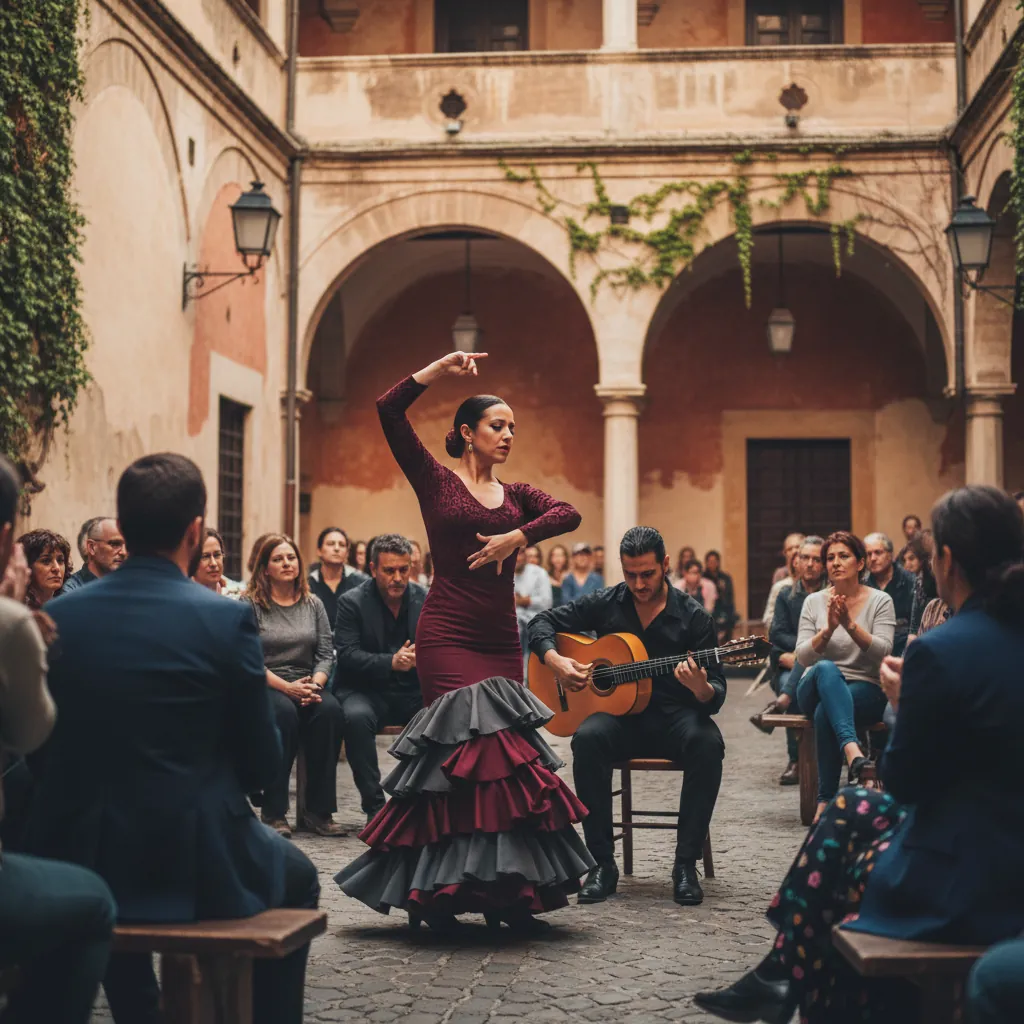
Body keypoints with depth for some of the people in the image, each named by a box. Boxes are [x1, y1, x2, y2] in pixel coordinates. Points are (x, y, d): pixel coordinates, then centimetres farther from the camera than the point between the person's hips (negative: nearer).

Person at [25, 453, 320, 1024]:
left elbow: (45, 750, 7)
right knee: (296, 878, 27)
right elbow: (262, 764, -5)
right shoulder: (228, 619, -13)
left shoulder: (60, 615, -3)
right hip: (198, 867, -3)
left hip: (79, 866, 4)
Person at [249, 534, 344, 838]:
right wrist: (286, 687, -19)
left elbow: (326, 654, 8)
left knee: (330, 710, -29)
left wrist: (315, 684, -12)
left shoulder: (314, 605, 15)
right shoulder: (252, 605, 1)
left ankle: (318, 811, -25)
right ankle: (273, 812, -29)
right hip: (265, 686, -3)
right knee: (283, 711, -37)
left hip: (307, 685, 4)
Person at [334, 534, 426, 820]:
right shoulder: (352, 602, -4)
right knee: (357, 716, -36)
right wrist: (392, 662, -28)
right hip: (366, 691, -3)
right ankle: (374, 804, -25)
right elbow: (346, 655, -13)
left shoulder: (426, 600, 5)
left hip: (413, 691, 3)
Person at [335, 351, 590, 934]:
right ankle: (441, 890, -6)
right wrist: (439, 371, -6)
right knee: (476, 749, -13)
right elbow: (389, 412, -7)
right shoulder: (435, 482, 3)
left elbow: (569, 515, -2)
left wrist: (518, 537, -15)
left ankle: (505, 893, 8)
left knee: (499, 753, 4)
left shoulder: (517, 496, 16)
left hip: (502, 640, 5)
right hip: (447, 637, -5)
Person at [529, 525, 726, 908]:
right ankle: (602, 863, -23)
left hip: (674, 717, -1)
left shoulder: (693, 616, -4)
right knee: (588, 738, -33)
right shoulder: (605, 604, 2)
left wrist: (702, 688, -32)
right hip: (621, 715, 1)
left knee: (708, 743, -34)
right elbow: (541, 623, 10)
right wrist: (555, 661, -10)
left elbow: (716, 697, -7)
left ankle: (686, 864, -22)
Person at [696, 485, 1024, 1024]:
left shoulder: (940, 650, -20)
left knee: (834, 868, 20)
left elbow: (905, 781, -11)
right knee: (848, 809, 22)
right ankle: (781, 973, 29)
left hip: (966, 878, -7)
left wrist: (903, 700, 3)